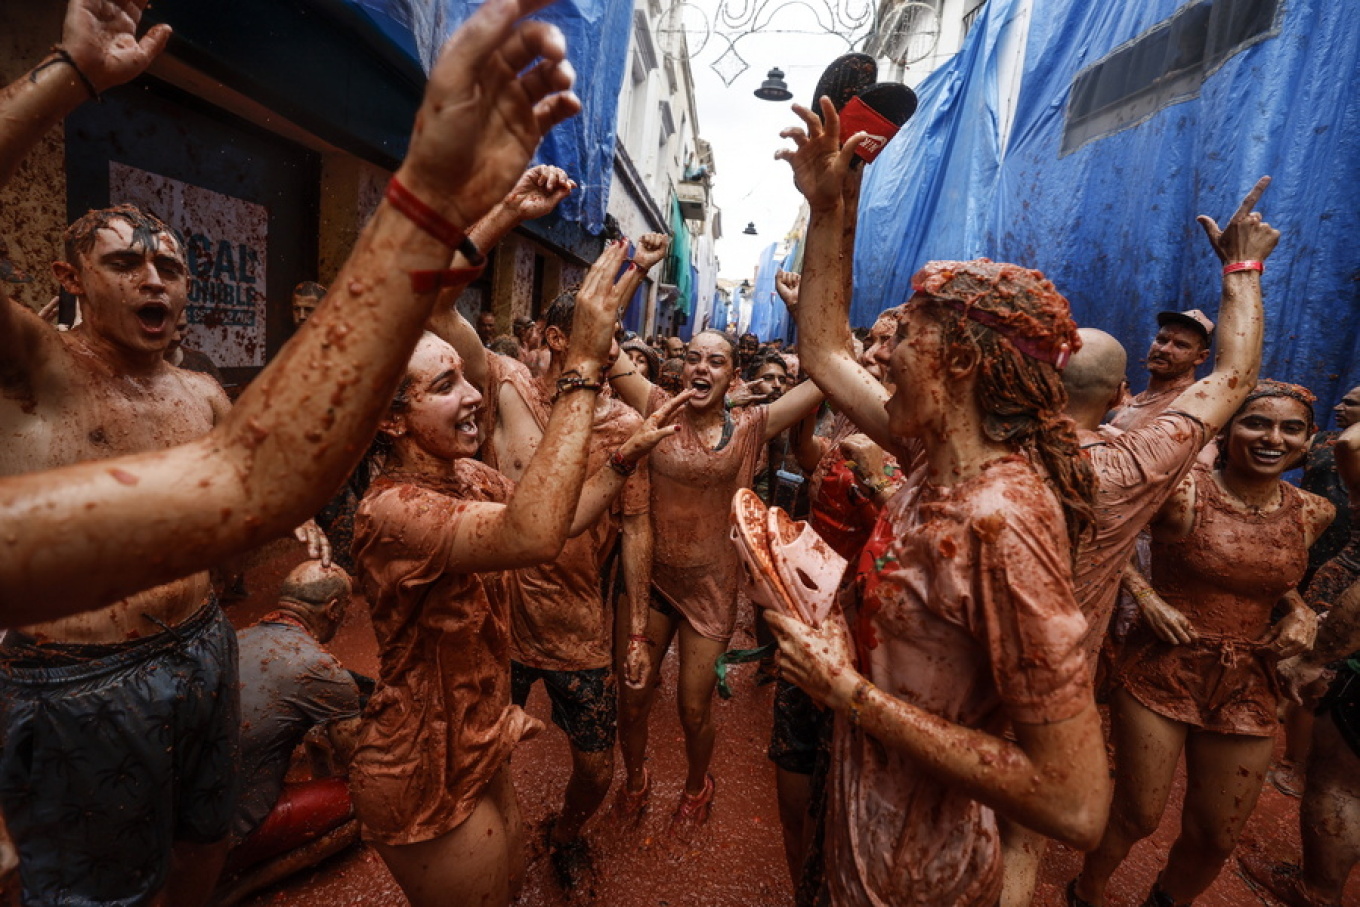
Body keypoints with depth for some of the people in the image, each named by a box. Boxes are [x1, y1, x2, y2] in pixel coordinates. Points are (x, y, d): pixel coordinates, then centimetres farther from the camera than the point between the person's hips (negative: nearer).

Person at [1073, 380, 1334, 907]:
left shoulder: (1312, 513, 1)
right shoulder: (1181, 494, -17)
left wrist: (1300, 611, 0)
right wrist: (1146, 595, -19)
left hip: (1247, 686, 5)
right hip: (1162, 671, -5)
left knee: (1216, 838, 17)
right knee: (1138, 816, 7)